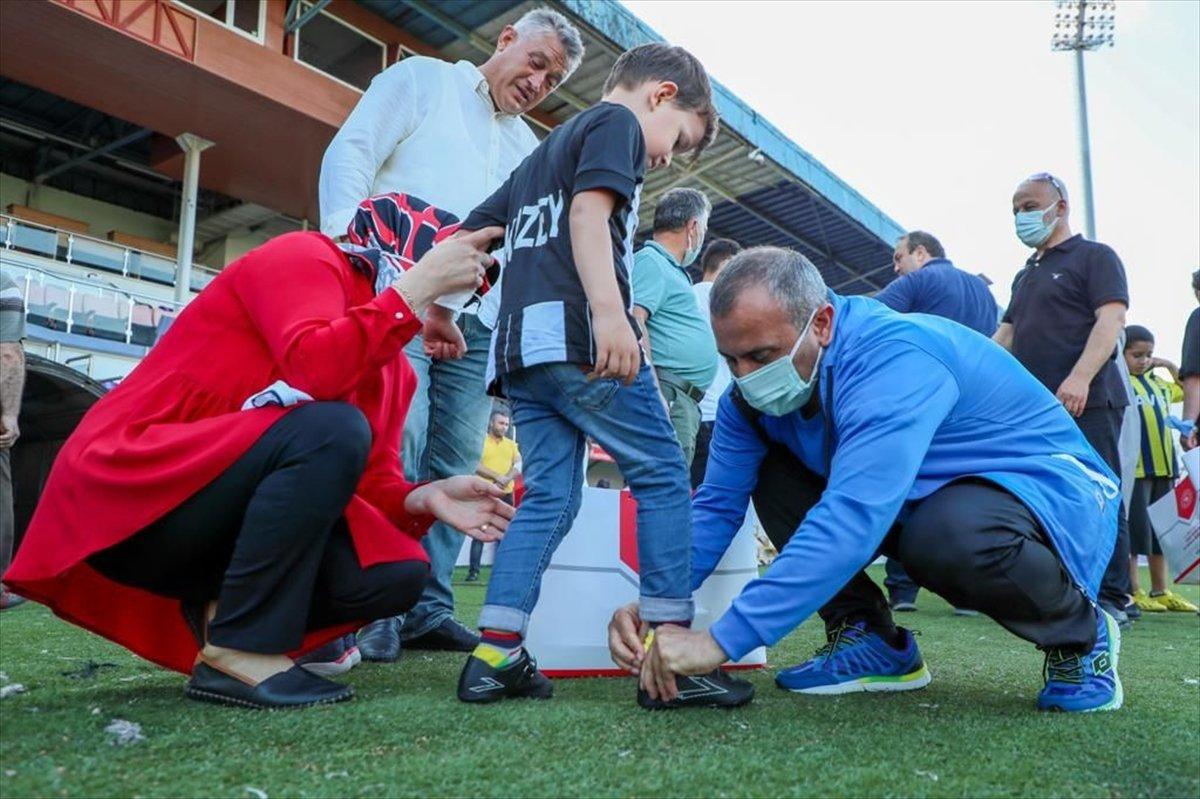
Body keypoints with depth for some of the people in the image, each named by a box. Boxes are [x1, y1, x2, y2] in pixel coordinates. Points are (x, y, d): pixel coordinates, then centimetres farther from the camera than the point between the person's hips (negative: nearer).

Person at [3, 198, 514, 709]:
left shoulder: (395, 371, 12)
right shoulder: (305, 257, -9)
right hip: (124, 486, -7)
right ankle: (237, 653, -20)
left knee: (397, 571, -10)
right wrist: (420, 286, -23)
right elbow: (316, 370, -29)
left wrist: (424, 499, -15)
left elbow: (369, 479, 5)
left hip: (213, 527, 7)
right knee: (334, 430, -30)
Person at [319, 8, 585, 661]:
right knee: (395, 440, -20)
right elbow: (350, 152, 1)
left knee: (454, 462, 2)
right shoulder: (422, 79, 12)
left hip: (478, 319, 6)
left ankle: (426, 608, 10)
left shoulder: (529, 152, 26)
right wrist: (345, 240, -15)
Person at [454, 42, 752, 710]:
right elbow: (589, 211, -13)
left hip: (519, 347, 9)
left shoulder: (543, 153, 33)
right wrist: (610, 310, -25)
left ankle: (495, 654, 0)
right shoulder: (617, 121, 7)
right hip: (577, 336, -9)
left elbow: (469, 236, 30)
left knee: (550, 497, 6)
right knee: (663, 476, -3)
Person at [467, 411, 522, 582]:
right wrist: (497, 477, -18)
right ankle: (473, 570, -1)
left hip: (506, 494, 4)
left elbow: (519, 465, 1)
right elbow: (477, 466, -11)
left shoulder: (511, 444, 13)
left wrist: (506, 479, -16)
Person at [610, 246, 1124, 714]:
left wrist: (721, 640, -47)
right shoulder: (755, 388, -9)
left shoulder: (893, 359, -33)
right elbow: (716, 503, -7)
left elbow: (854, 517, -44)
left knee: (950, 531, -40)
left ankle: (1080, 635, -7)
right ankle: (871, 641, 1)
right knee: (770, 474, -9)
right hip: (928, 497, 7)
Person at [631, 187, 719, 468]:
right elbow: (633, 322, -18)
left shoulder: (670, 268, 26)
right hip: (669, 390, -10)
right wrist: (655, 393, -25)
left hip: (687, 400, 10)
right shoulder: (650, 261, -5)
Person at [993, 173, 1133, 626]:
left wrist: (1080, 377, -23)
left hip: (1087, 403, -7)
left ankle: (1113, 599, 0)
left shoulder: (1094, 257, 4)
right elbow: (1005, 337, 26)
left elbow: (1111, 319, -9)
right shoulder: (1025, 276, 26)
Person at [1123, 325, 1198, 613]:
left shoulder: (1157, 383, 15)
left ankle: (1160, 591, 22)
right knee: (1135, 529, -4)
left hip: (1163, 467, 8)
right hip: (1134, 468, -8)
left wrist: (1170, 365, 20)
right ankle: (1132, 592, 4)